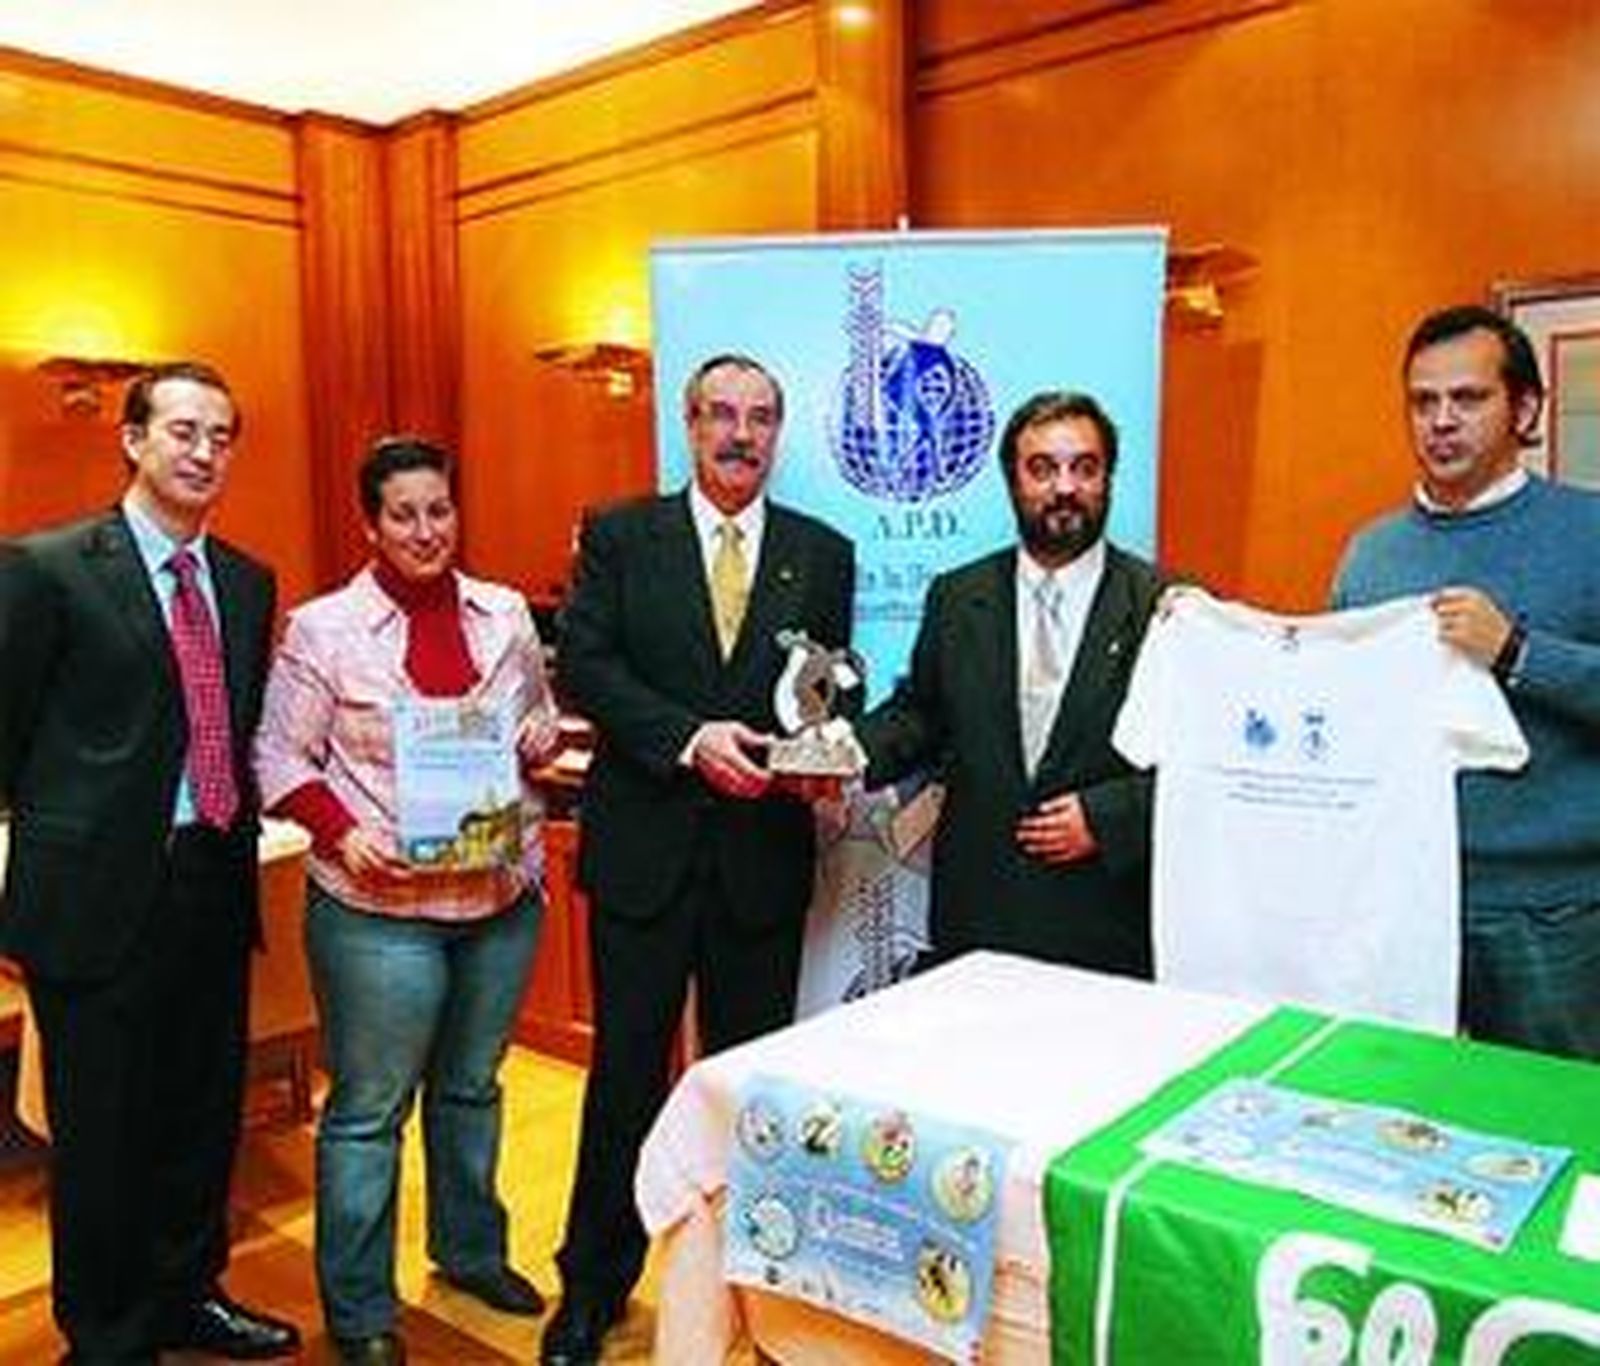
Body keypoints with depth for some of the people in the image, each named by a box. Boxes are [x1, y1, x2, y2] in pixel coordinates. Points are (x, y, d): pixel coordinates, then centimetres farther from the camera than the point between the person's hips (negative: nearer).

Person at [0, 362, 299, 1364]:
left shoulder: (248, 582, 10)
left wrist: (234, 829, 7)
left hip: (216, 885, 6)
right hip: (99, 893, -5)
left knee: (207, 1113, 17)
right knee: (103, 1130, 9)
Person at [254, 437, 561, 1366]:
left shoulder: (506, 613, 5)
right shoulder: (324, 628, -6)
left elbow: (543, 717, 17)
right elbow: (281, 755, -4)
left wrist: (540, 740, -5)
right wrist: (342, 834, -18)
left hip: (504, 895, 4)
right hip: (380, 907, -4)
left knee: (473, 1086, 20)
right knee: (370, 1109, 6)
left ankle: (472, 1251, 40)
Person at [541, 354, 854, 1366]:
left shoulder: (824, 555, 6)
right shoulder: (620, 537, 2)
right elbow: (584, 666, -7)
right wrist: (690, 737, -19)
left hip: (764, 855, 2)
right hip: (645, 850, -1)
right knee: (626, 1074, 10)